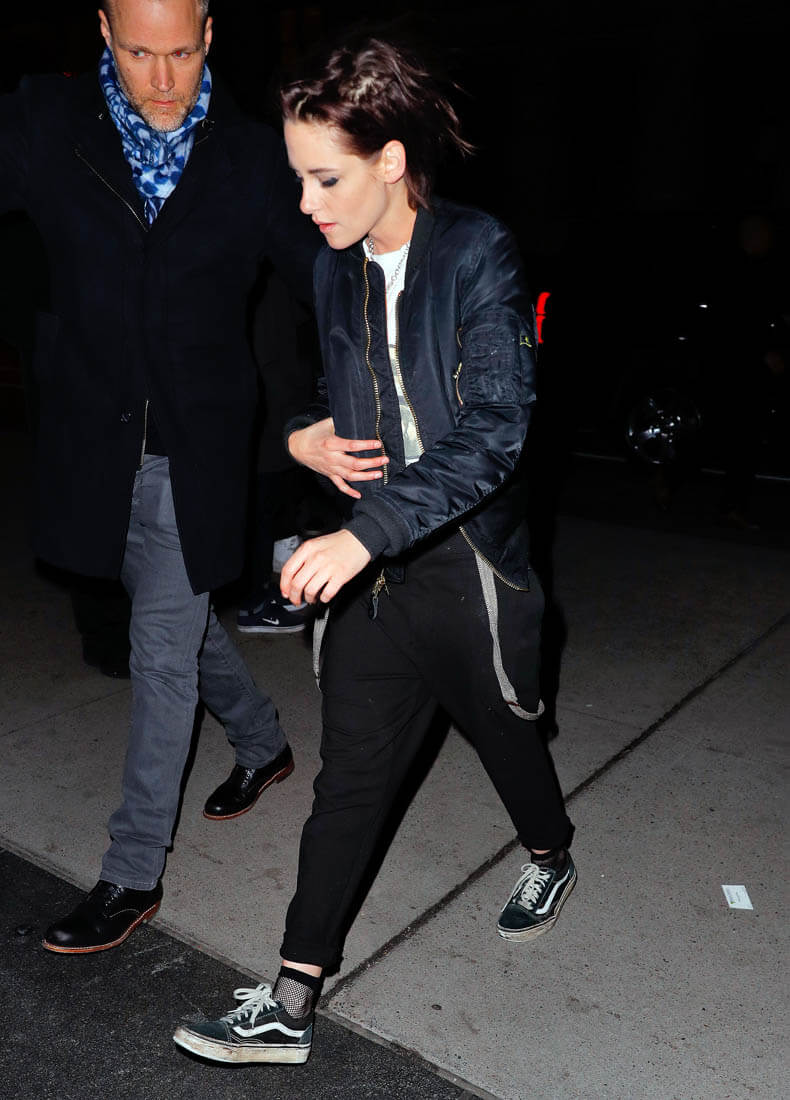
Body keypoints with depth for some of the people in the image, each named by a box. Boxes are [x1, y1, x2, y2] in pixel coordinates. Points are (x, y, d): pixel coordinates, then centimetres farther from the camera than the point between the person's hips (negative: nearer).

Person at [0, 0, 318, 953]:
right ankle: (262, 744, 46)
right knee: (177, 622, 18)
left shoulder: (250, 158, -3)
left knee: (163, 654, 1)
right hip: (94, 441, 3)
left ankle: (133, 874, 16)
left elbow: (326, 274, 0)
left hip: (196, 454, -2)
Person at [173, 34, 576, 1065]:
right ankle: (290, 1005, 15)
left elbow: (494, 431, -25)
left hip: (471, 563, -4)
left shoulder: (478, 255, -14)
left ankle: (551, 858, 51)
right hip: (368, 567, 4)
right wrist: (304, 436, 1)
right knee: (350, 775, 7)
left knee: (505, 733, 19)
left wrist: (363, 533, -32)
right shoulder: (334, 267, 4)